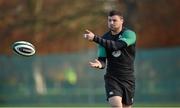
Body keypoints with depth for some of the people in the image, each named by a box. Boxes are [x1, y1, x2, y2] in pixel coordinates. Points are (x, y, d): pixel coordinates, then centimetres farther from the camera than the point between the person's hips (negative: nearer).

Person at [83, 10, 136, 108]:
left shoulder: (130, 34, -9)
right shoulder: (105, 38, 3)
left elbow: (115, 45, -27)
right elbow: (102, 59, 2)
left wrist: (95, 38, -34)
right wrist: (99, 64, -24)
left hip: (128, 79, -1)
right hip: (112, 78, 1)